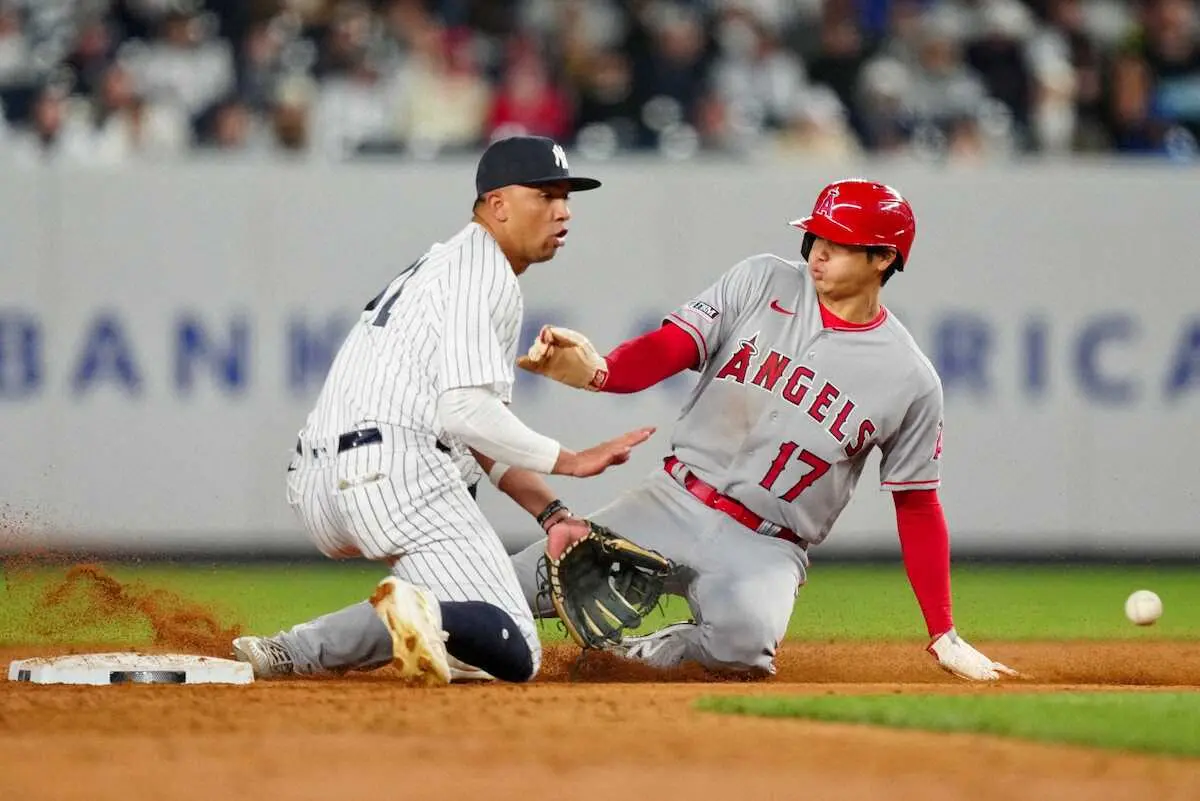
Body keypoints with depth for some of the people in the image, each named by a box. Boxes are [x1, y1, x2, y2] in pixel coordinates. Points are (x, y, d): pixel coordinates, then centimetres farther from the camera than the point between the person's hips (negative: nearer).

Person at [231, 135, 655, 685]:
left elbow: (479, 435, 27)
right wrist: (571, 462, -5)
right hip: (398, 473, -9)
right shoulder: (484, 274, -1)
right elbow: (469, 414, -13)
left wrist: (550, 514, 18)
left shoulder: (441, 264, 30)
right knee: (513, 655, -10)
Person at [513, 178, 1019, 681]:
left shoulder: (912, 382, -2)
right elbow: (666, 350, -9)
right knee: (514, 587, -18)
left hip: (765, 547, -1)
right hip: (673, 503, 1)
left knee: (747, 640, -34)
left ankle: (670, 650, -2)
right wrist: (596, 371, -32)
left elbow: (917, 507, 6)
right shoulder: (762, 283, 1)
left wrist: (943, 637, 2)